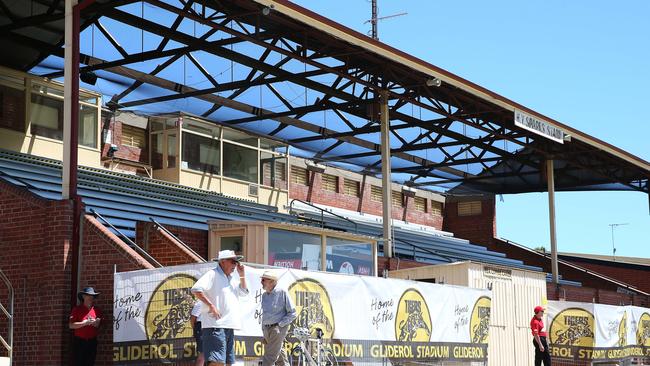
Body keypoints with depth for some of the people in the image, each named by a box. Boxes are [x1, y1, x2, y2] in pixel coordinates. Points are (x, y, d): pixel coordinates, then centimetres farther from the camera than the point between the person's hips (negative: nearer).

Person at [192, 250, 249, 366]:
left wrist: (242, 274, 11)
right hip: (215, 325, -9)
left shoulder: (232, 278, 19)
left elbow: (244, 292, 22)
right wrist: (211, 305, -18)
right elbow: (196, 290, -19)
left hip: (229, 326, 9)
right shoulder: (213, 274, -8)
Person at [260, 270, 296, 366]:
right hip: (266, 329, 7)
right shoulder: (264, 295, 11)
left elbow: (292, 313, -7)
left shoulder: (282, 292, -8)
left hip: (278, 329, -7)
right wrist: (263, 331, 16)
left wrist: (280, 324, -13)